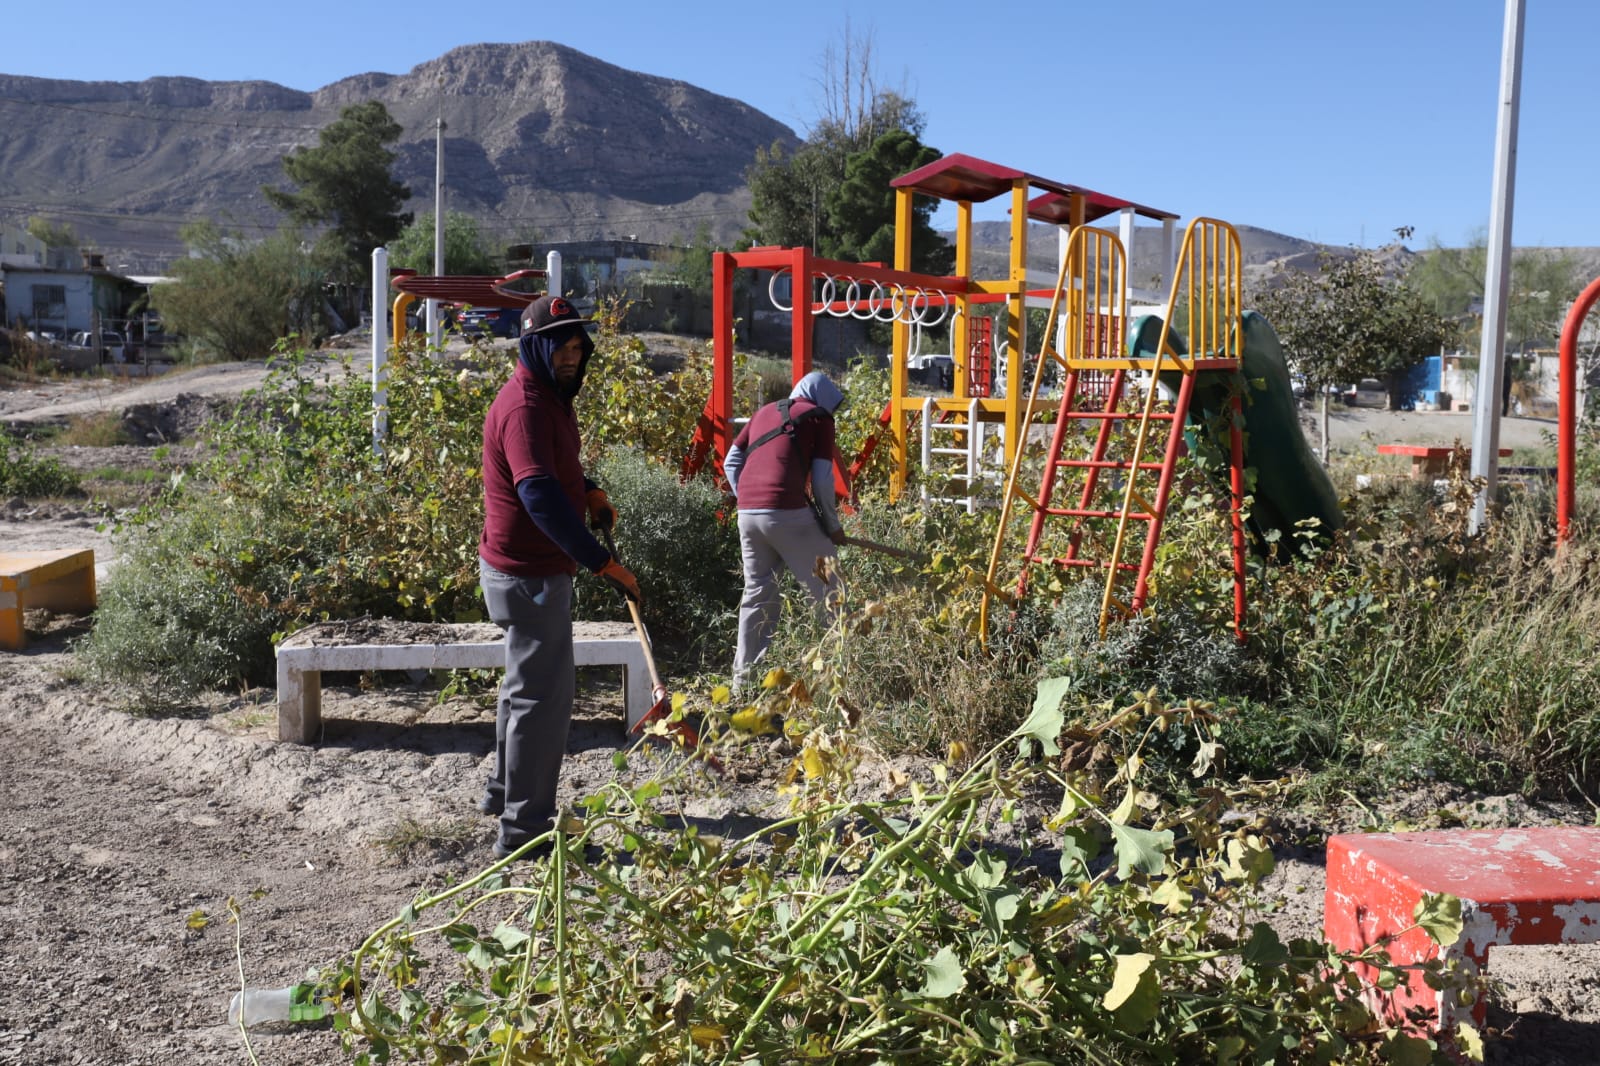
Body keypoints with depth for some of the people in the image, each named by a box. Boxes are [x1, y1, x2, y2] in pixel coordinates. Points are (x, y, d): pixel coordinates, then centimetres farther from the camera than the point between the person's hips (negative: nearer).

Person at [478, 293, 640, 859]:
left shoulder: (550, 396, 11)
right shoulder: (525, 406, -22)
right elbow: (540, 496, -34)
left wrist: (591, 492, 9)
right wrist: (603, 563, -37)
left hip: (531, 566, 11)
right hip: (529, 573, -11)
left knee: (529, 681, 24)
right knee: (544, 694, -5)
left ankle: (504, 792, 41)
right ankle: (524, 828, 5)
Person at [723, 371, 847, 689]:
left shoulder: (764, 412, 24)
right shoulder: (819, 417, 7)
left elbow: (730, 463, 21)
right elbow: (822, 479, 1)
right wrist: (833, 525, 10)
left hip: (747, 513, 6)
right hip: (787, 513, -6)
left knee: (757, 594, 14)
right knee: (828, 589, 6)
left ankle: (744, 676, 15)